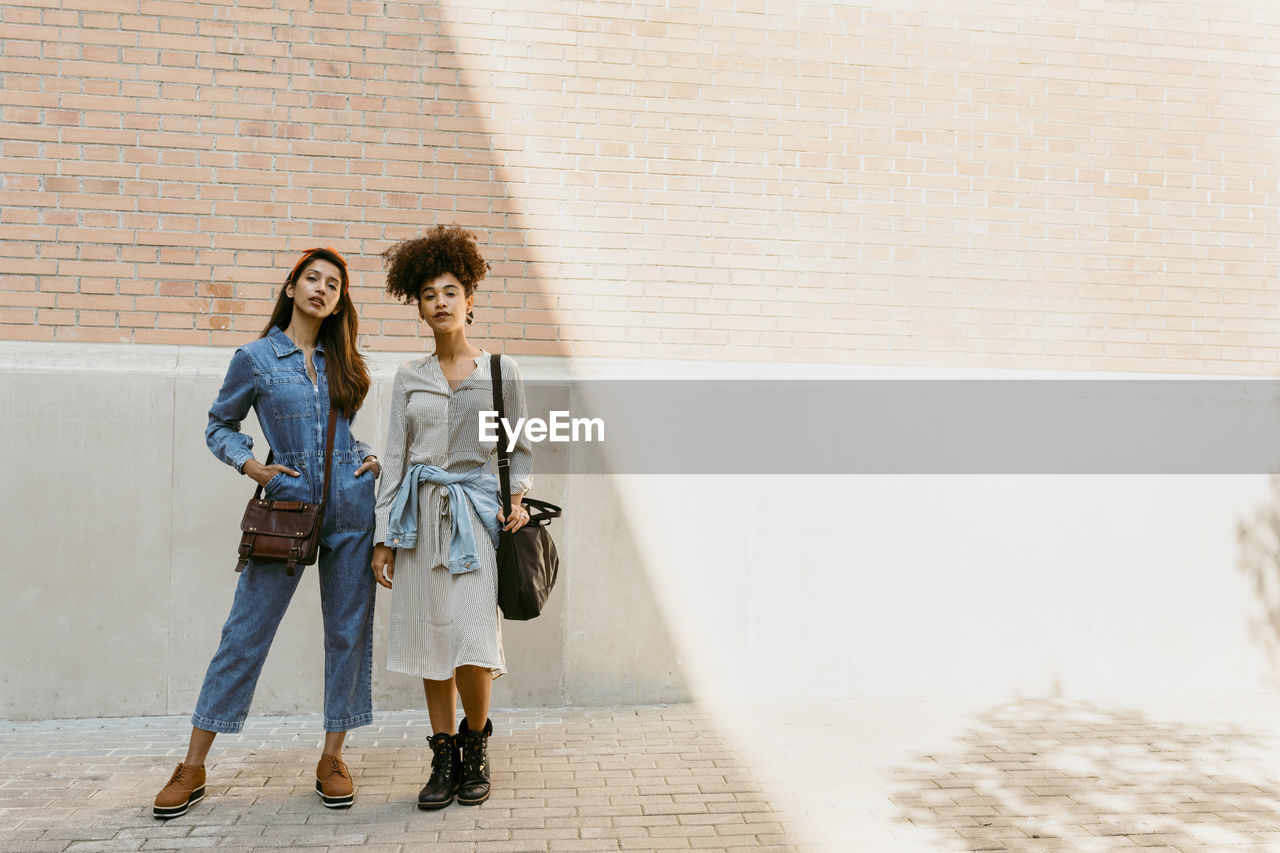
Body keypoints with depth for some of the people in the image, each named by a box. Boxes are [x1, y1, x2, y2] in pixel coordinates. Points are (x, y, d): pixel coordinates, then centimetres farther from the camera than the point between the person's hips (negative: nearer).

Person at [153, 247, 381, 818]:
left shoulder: (344, 362, 11)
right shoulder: (255, 358, 2)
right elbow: (219, 426, 10)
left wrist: (372, 458, 4)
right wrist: (253, 467, -5)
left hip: (351, 504, 3)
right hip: (288, 502, -3)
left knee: (349, 631, 4)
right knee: (245, 631, 0)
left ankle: (332, 758, 17)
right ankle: (193, 767, 11)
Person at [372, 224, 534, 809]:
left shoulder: (500, 372, 4)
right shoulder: (409, 377, 9)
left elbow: (521, 449, 10)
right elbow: (395, 457, 8)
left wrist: (517, 498, -7)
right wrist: (385, 536, 4)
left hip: (477, 511, -2)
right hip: (422, 513, 3)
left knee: (473, 639, -11)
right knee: (432, 636, 5)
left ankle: (475, 744, 15)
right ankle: (444, 756, 18)